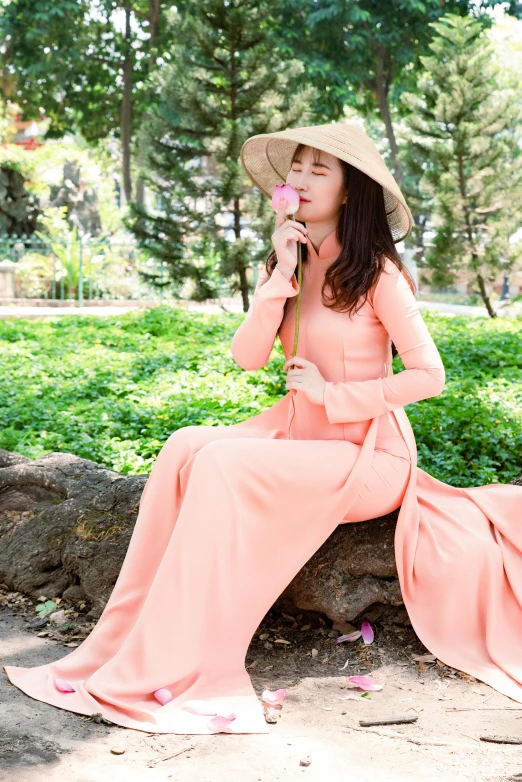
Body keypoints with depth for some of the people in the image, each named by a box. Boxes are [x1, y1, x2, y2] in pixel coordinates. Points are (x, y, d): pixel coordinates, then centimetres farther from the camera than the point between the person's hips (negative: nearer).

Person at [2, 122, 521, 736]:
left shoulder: (376, 273, -10)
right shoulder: (286, 263, 9)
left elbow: (429, 376, -12)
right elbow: (247, 358, -3)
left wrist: (331, 395, -13)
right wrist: (282, 276, -13)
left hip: (368, 452, -6)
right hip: (298, 431, 6)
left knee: (224, 467, -27)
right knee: (187, 447, -19)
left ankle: (166, 675, -21)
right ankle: (125, 649, -18)